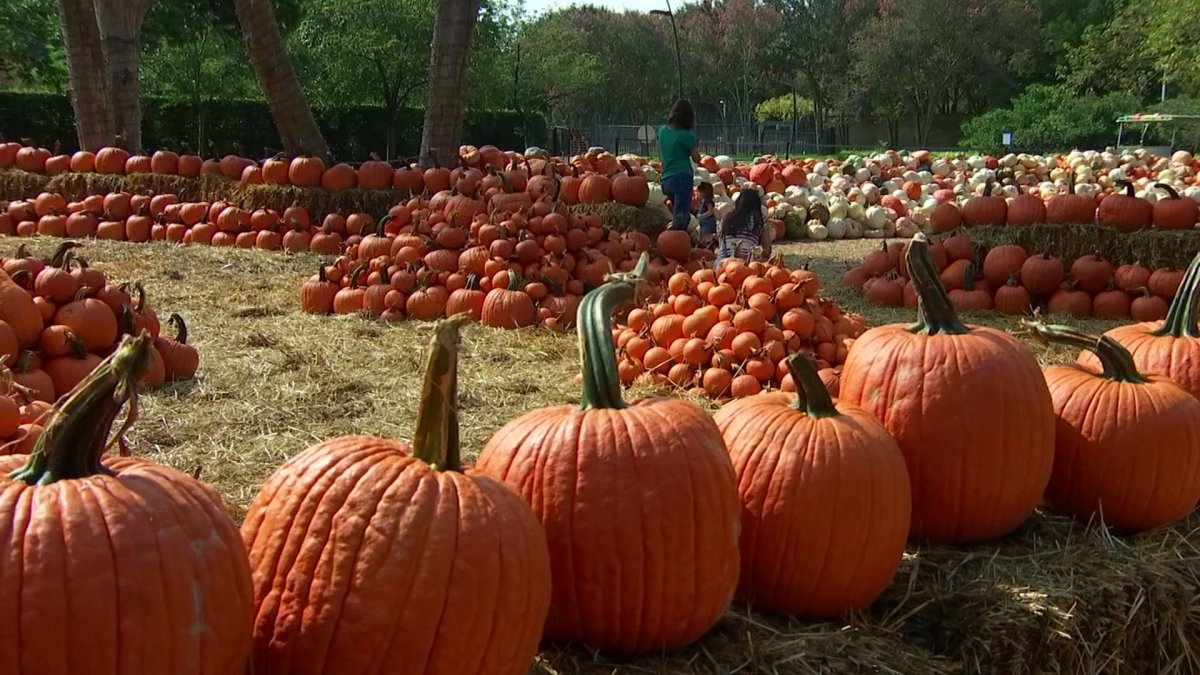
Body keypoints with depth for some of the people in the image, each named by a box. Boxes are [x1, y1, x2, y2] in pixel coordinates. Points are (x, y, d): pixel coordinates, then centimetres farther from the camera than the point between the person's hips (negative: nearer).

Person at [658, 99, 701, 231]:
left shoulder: (663, 130, 10)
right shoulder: (686, 135, -9)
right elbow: (697, 159, 0)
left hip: (666, 179, 7)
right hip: (682, 178, -7)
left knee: (681, 217, 17)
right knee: (681, 217, -12)